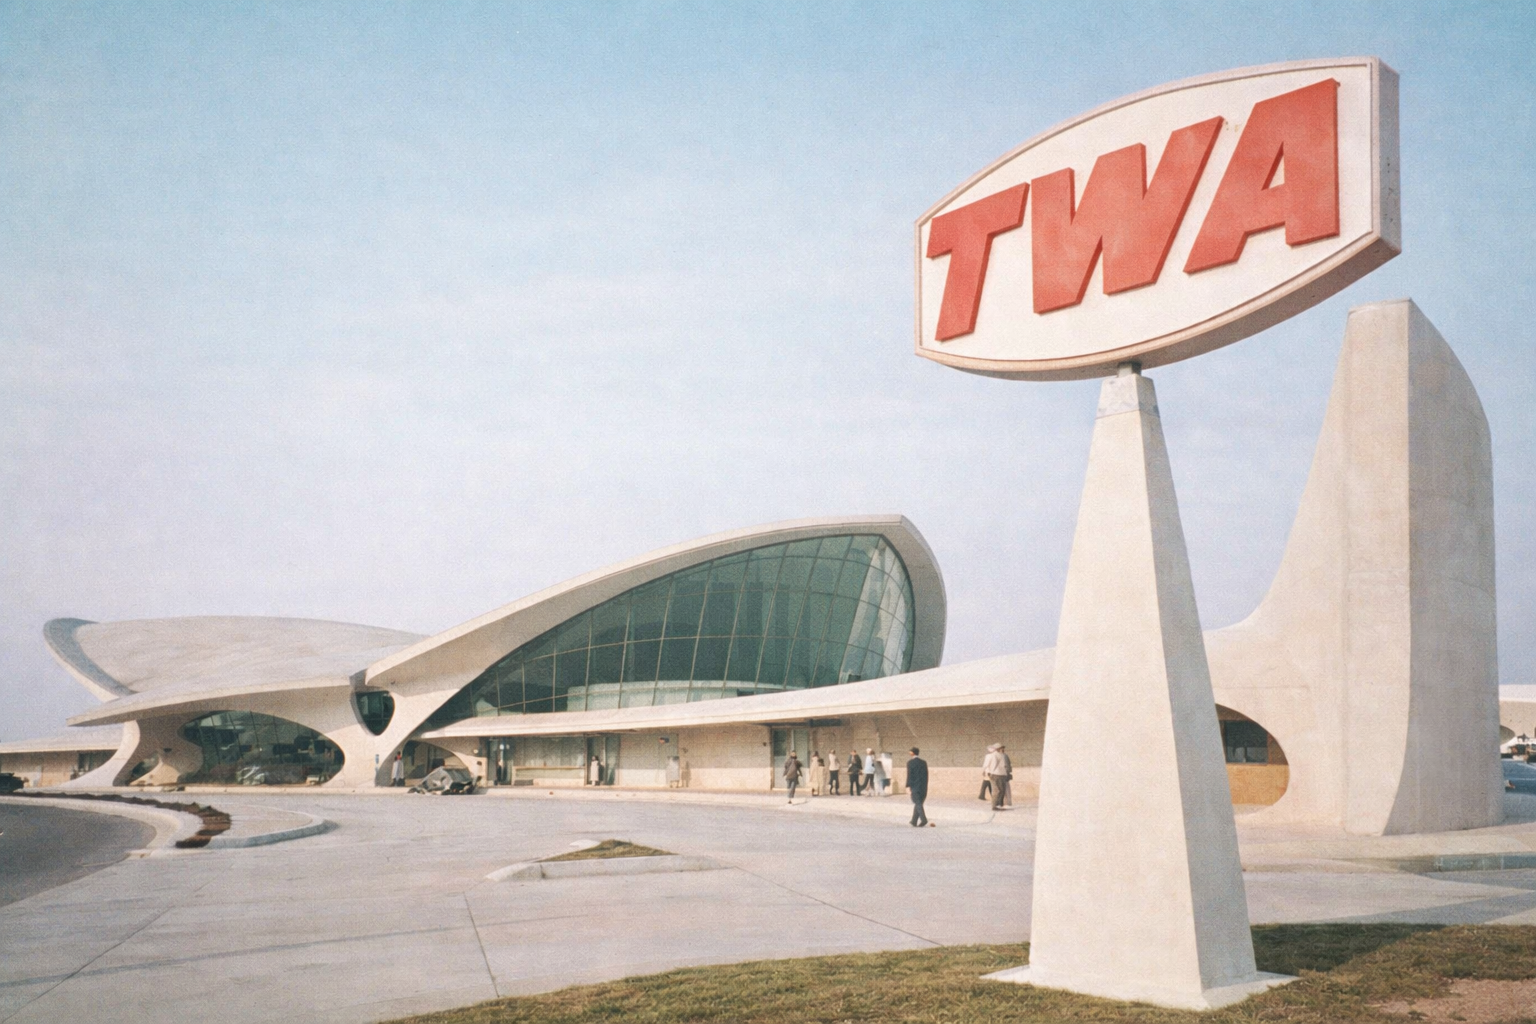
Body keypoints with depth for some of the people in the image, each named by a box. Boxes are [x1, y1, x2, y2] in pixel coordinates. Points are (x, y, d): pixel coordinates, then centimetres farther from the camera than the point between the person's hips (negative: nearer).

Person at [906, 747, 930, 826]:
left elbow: (909, 775, -11)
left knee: (918, 804, -6)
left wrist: (908, 786, -10)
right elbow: (926, 775, 11)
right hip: (923, 787, 5)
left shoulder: (910, 763, -5)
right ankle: (914, 822, 11)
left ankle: (923, 819, -23)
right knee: (918, 804, 11)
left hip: (915, 787, -5)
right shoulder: (924, 763, 9)